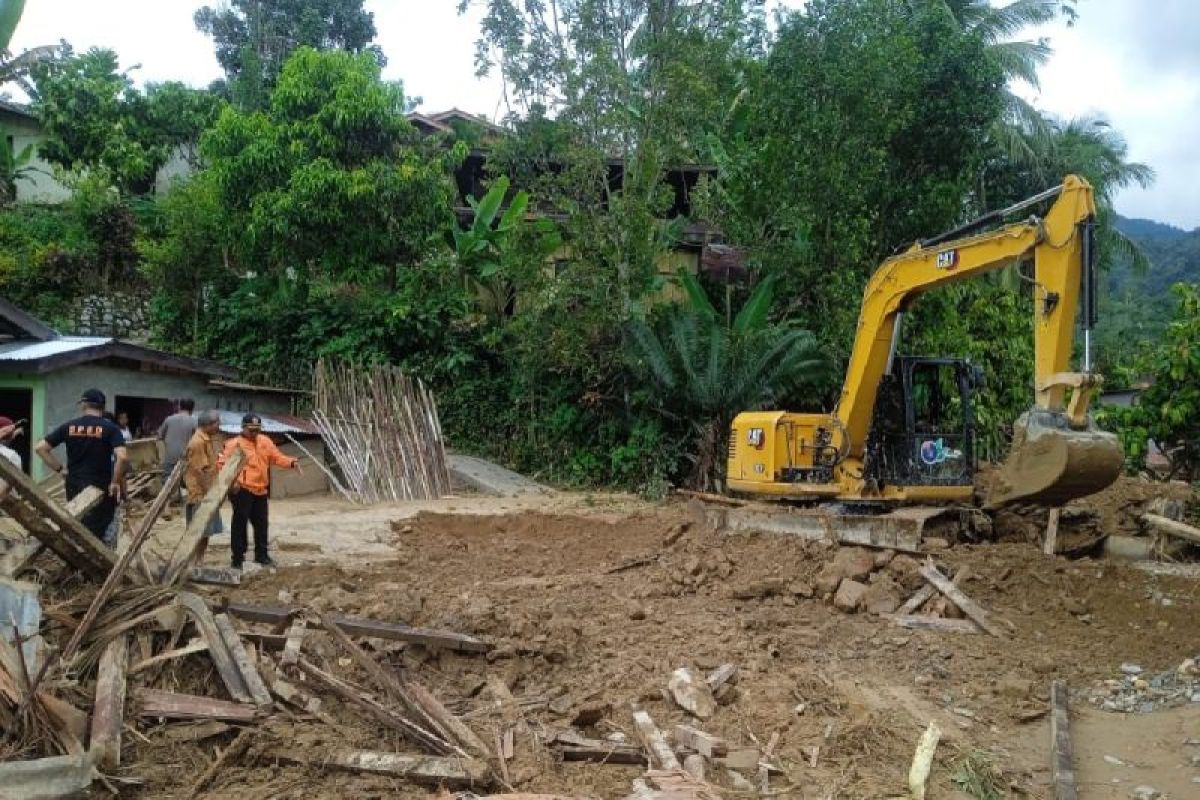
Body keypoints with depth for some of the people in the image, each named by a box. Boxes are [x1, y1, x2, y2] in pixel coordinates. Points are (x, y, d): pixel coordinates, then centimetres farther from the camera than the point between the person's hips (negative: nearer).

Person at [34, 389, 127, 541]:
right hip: (101, 488, -3)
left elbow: (40, 448, 4)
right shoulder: (110, 428, -7)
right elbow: (122, 457, -21)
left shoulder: (68, 427, 3)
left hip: (74, 486, 4)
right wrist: (115, 482, -10)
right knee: (96, 533, 0)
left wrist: (60, 469, 8)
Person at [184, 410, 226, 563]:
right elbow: (199, 470, -20)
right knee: (201, 532, -4)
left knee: (207, 531, 12)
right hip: (201, 494, -9)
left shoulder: (208, 440, 13)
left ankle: (200, 561, 19)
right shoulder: (198, 442, -17)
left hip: (209, 493, 9)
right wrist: (208, 493, -20)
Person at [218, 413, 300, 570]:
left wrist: (292, 463, -5)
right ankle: (238, 558, 8)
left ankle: (261, 555, 29)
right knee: (240, 523, -1)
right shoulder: (234, 444, -9)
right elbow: (222, 464, -12)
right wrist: (231, 481, -24)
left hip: (261, 490, 7)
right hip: (242, 490, -6)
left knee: (261, 523, 15)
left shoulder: (265, 441, 10)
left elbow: (277, 457, 12)